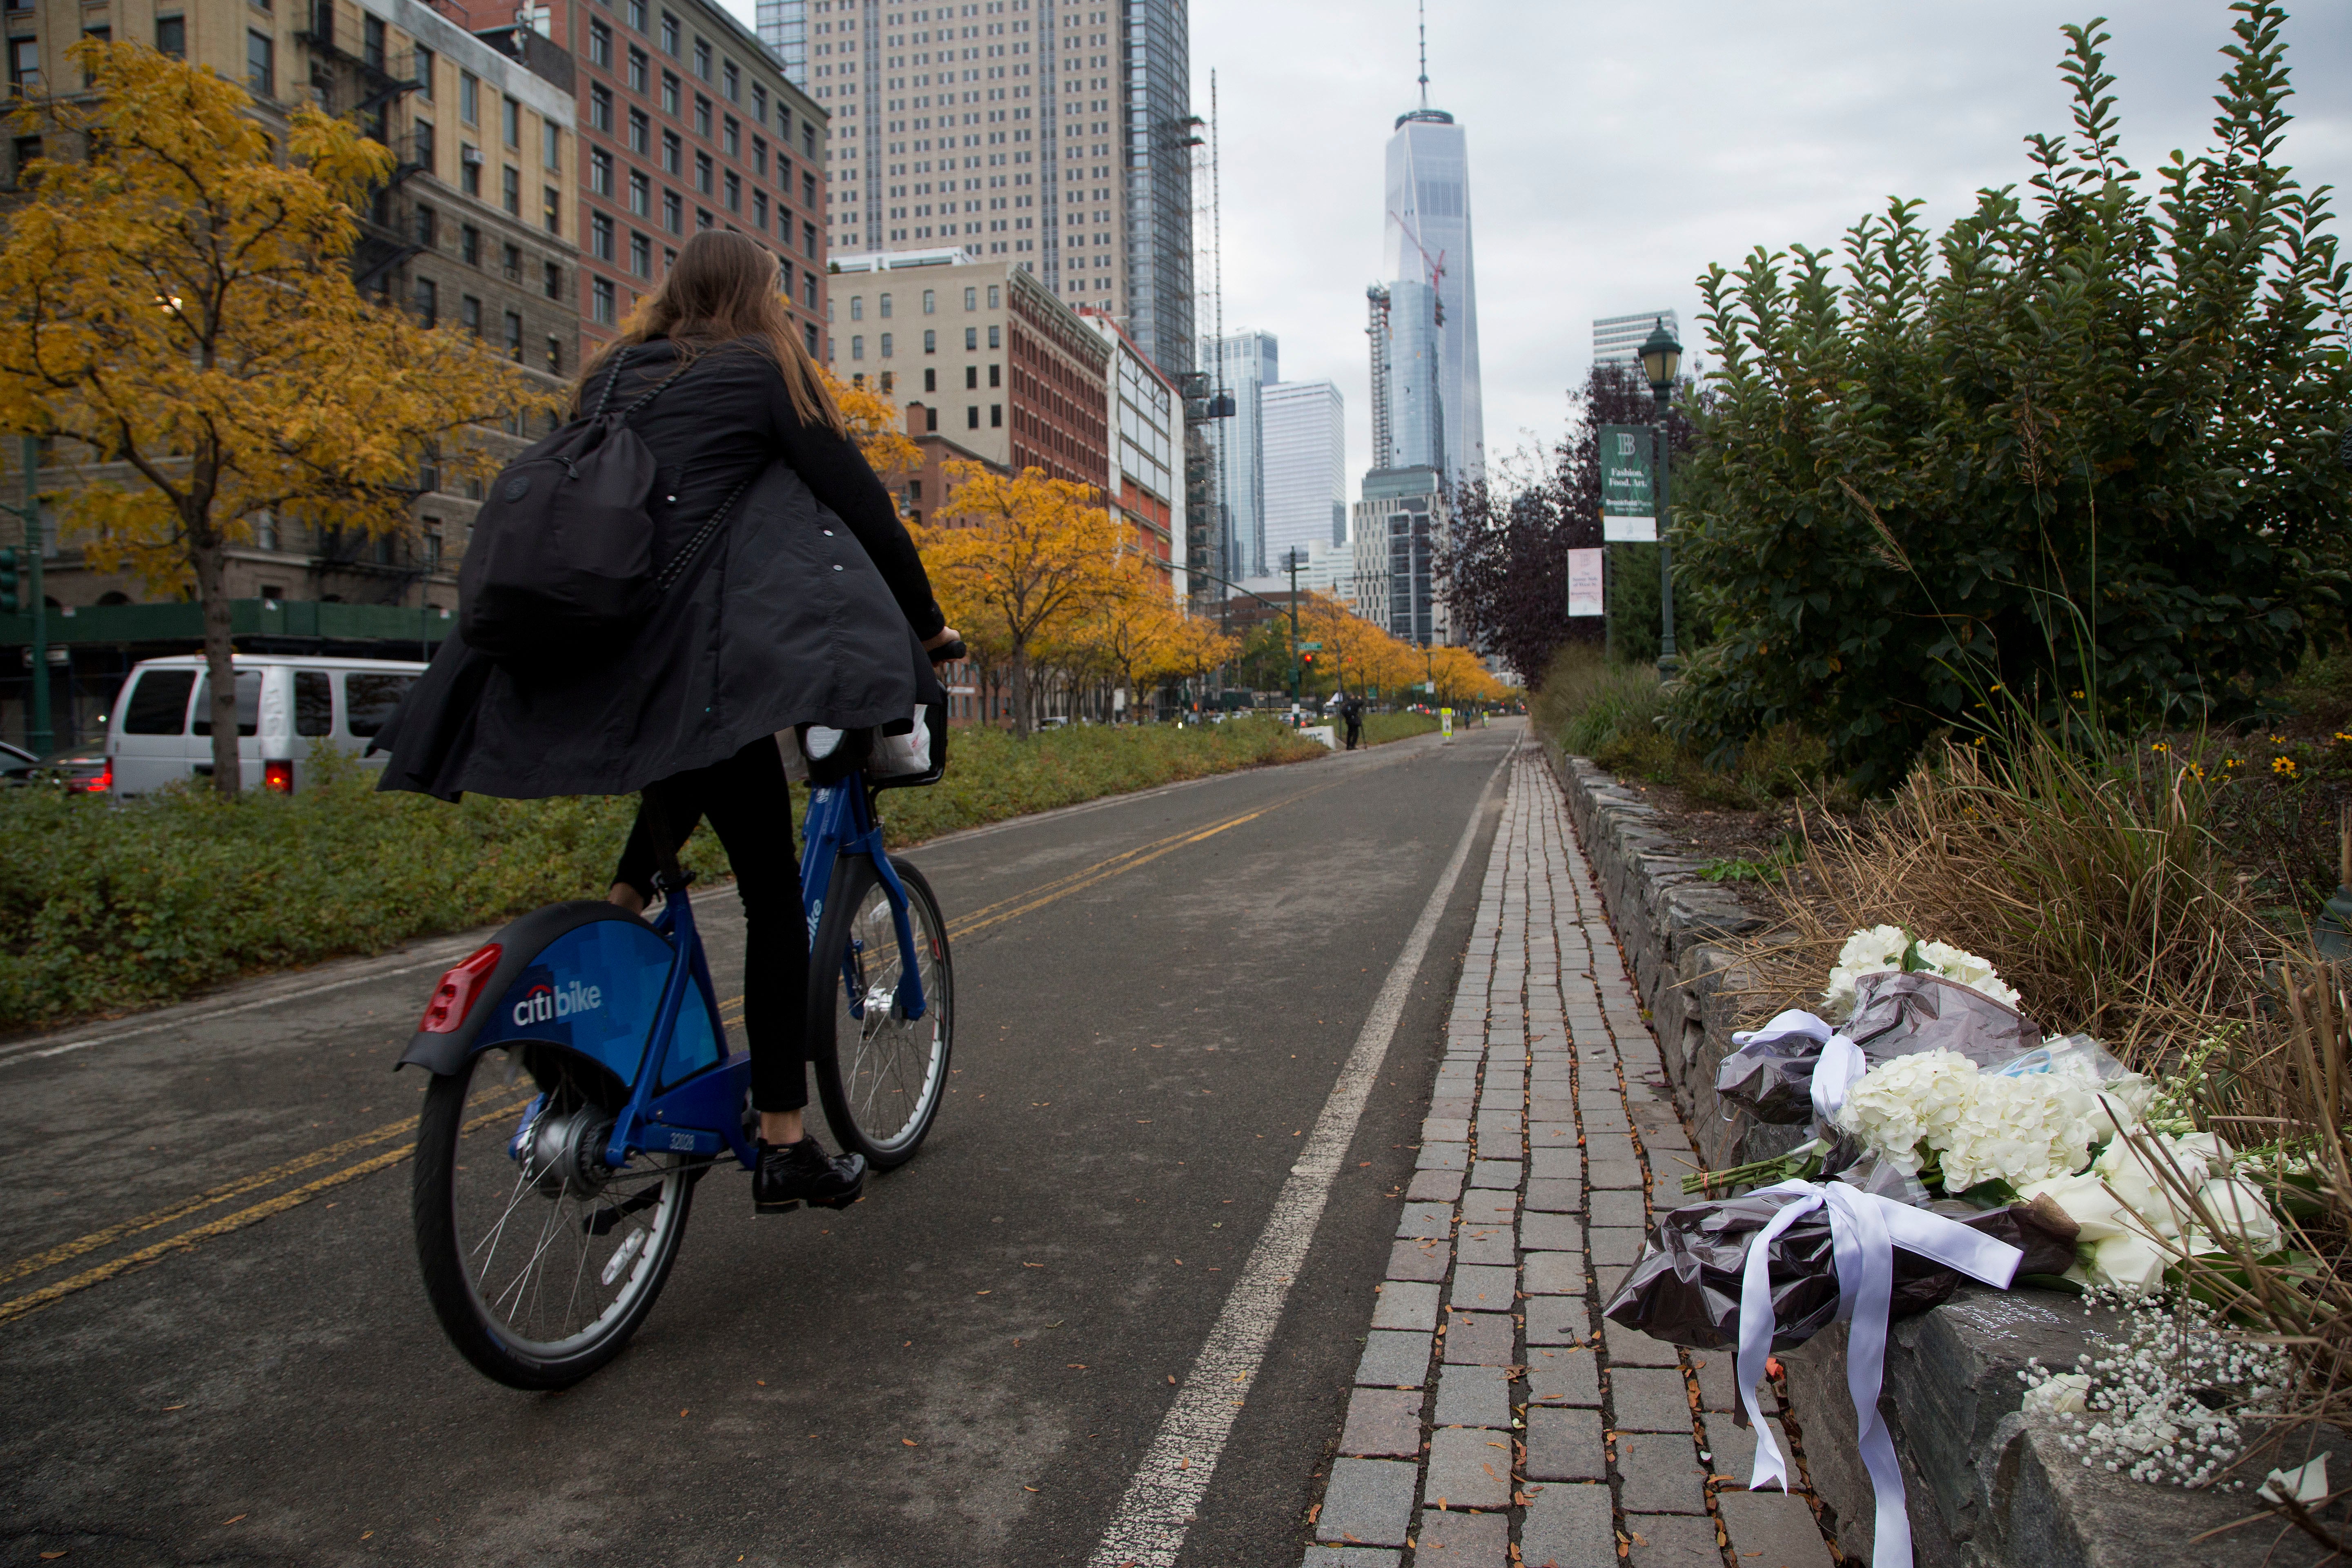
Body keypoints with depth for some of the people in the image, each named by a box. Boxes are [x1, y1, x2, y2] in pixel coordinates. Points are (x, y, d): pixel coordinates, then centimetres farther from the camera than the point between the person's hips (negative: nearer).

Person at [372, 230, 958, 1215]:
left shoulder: (613, 376, 21)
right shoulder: (764, 368, 4)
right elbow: (857, 499, 1)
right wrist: (927, 621, 11)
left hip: (576, 663, 7)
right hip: (686, 653, -7)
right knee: (773, 893, -1)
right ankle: (784, 1148, -1)